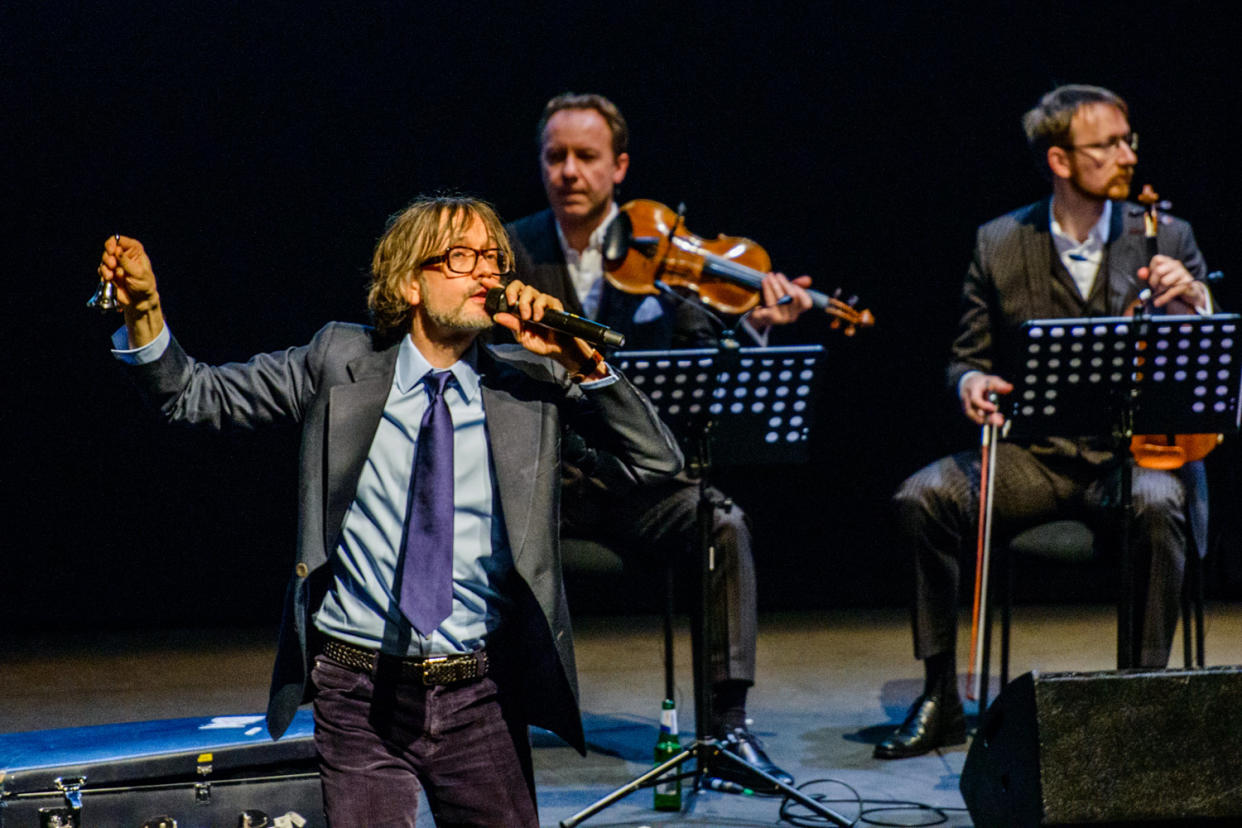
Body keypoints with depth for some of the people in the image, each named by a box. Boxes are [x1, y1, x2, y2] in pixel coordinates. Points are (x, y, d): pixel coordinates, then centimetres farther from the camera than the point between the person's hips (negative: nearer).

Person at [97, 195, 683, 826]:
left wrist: (585, 365, -15)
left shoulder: (530, 383, 1)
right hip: (359, 700, -1)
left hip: (480, 702, 1)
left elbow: (657, 463, -4)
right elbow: (195, 398, 4)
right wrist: (143, 308, -12)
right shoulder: (340, 362, 1)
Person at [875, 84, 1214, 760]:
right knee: (922, 497, -21)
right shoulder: (998, 245, 5)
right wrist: (971, 383, -14)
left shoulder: (1166, 239, 4)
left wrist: (1193, 305, -21)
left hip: (1135, 450, -2)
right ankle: (940, 701, -9)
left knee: (1156, 503, -37)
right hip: (1035, 456, 2)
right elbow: (968, 357, 10)